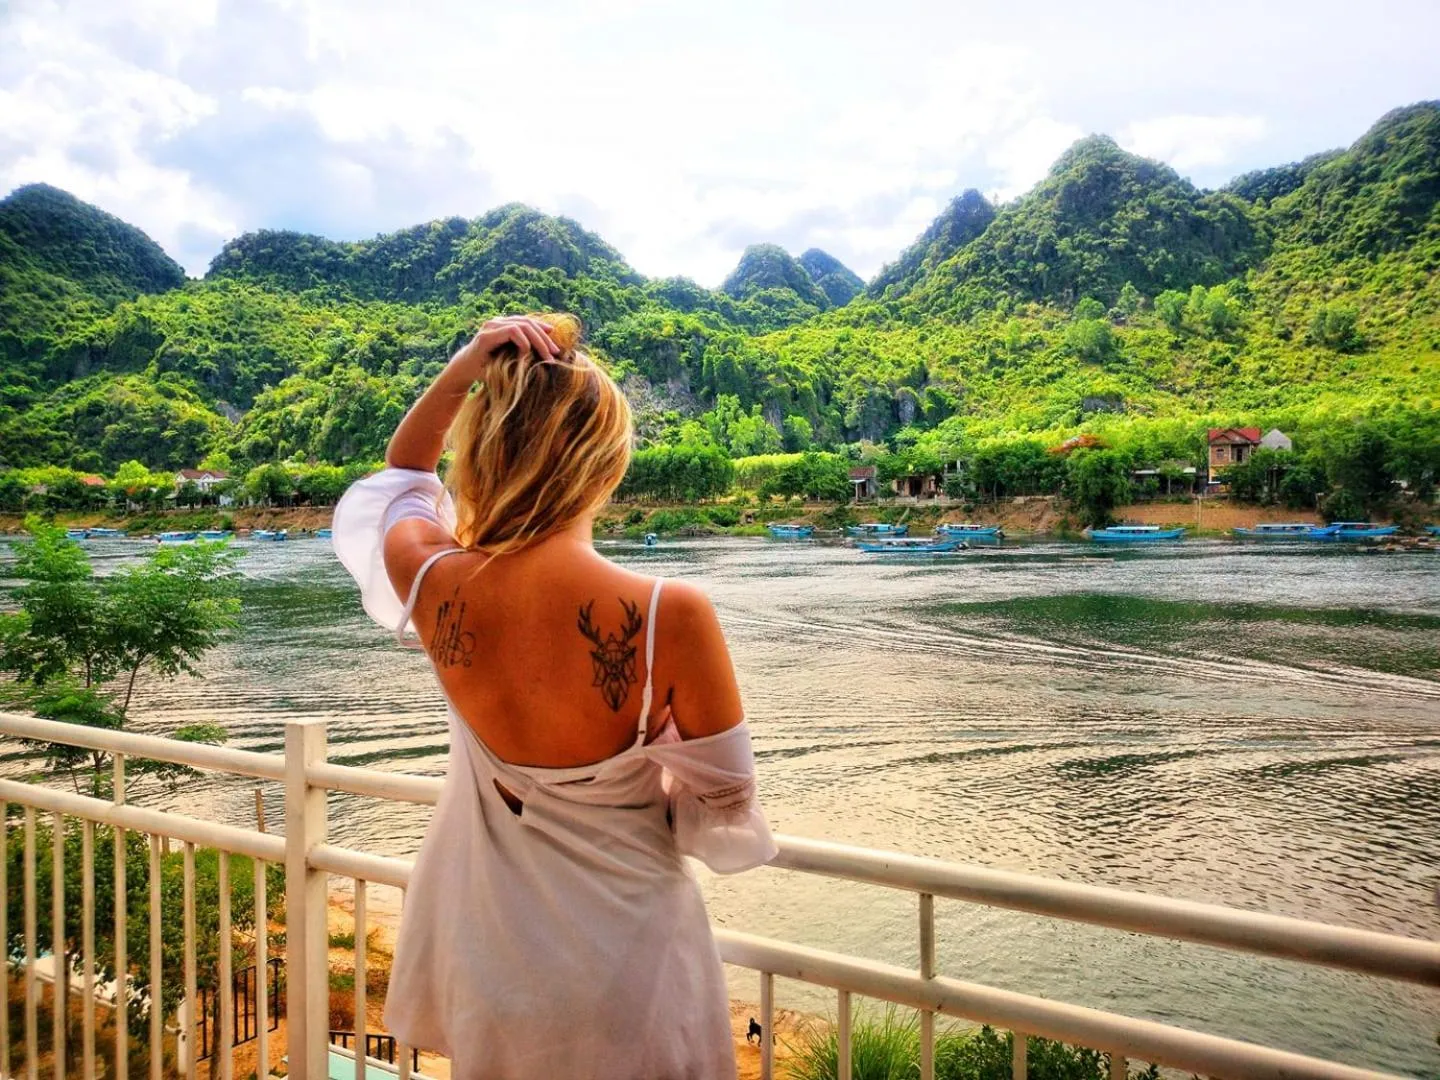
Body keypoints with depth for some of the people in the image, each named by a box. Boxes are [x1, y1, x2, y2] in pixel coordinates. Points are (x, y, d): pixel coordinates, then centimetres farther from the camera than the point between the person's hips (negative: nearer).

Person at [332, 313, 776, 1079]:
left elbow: (399, 480, 5)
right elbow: (723, 806, -15)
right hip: (626, 965, -2)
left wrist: (459, 373, -11)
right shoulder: (671, 616, -30)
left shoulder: (433, 585, -20)